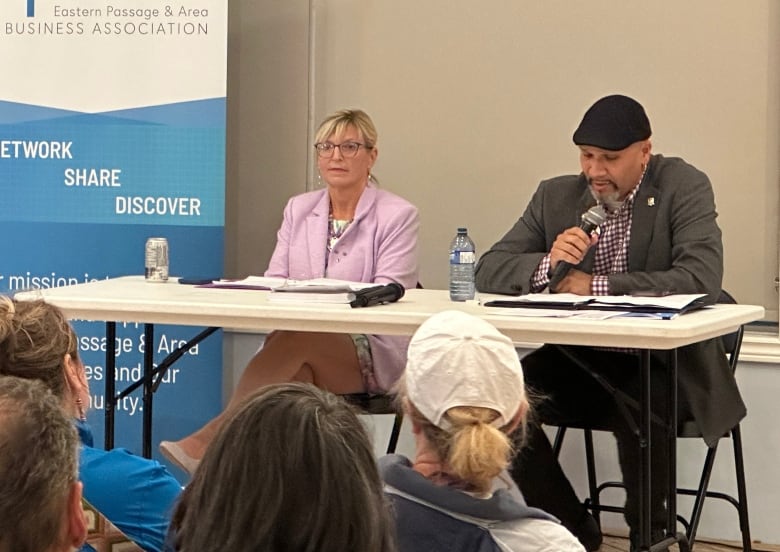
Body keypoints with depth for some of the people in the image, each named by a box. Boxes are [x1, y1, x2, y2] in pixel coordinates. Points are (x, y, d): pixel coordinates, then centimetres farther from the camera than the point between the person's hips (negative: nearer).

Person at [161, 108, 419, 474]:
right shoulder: (299, 209, 17)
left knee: (294, 339, -33)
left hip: (372, 353, -3)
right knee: (294, 372, -35)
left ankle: (211, 439, -38)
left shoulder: (398, 216, 1)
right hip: (305, 349, 4)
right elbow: (274, 279, 11)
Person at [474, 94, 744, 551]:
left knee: (637, 408, -36)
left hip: (666, 366, -4)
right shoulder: (557, 197, 5)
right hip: (581, 363, 5)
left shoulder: (684, 188, -7)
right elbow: (489, 271, 3)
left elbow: (701, 280, -22)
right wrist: (548, 265, -19)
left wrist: (595, 285, -21)